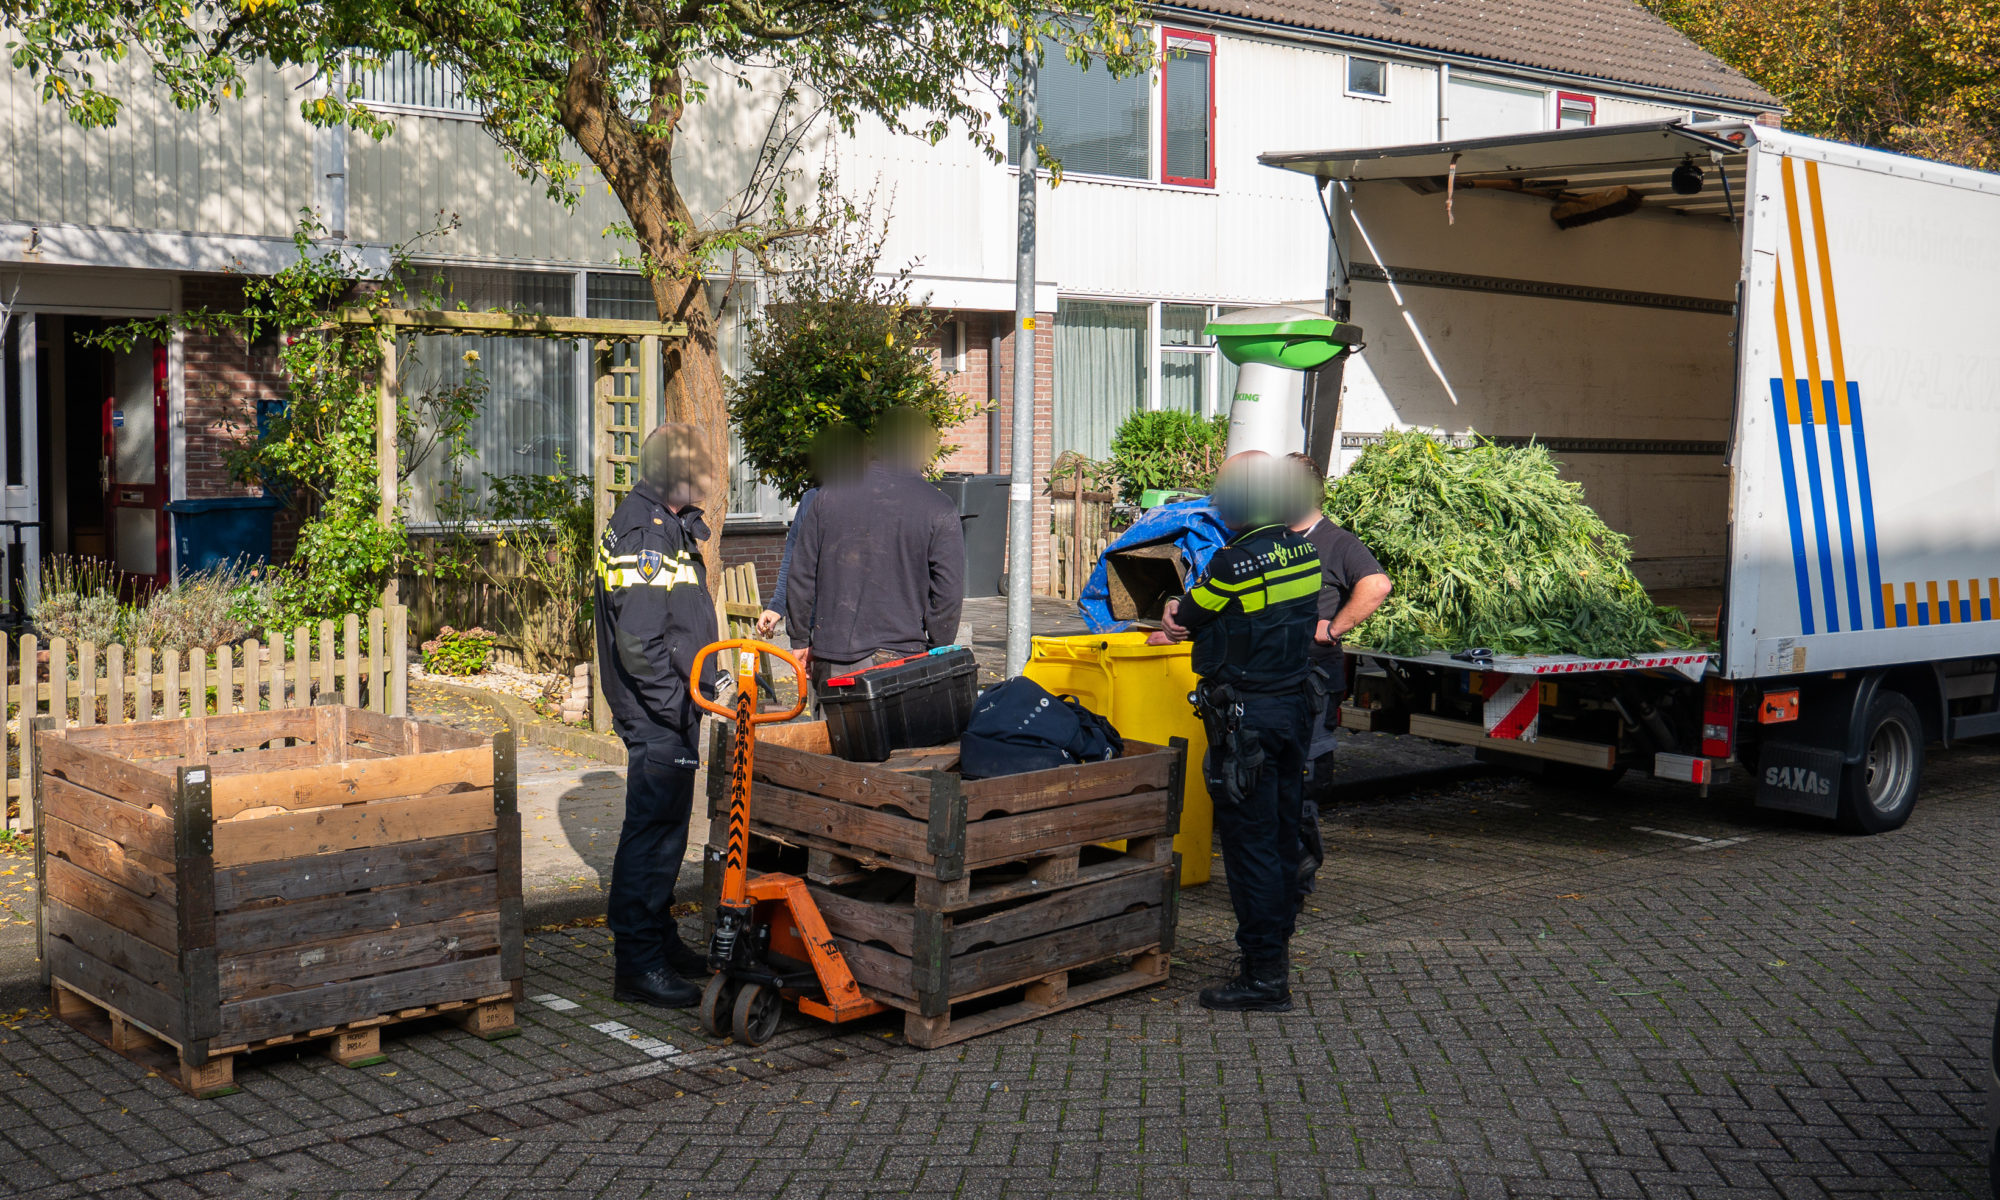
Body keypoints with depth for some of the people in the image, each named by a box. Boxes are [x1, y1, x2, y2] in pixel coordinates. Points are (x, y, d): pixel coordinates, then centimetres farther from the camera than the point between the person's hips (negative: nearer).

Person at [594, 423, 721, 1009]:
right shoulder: (641, 533, -19)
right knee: (653, 833, -6)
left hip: (672, 710, 11)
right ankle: (638, 965, -1)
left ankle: (659, 942, 30)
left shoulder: (667, 525, 15)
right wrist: (682, 707, -23)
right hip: (660, 717, -11)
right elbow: (639, 643, -25)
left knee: (665, 829, 18)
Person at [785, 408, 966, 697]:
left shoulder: (830, 494, 5)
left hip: (831, 660, 3)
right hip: (897, 659, -3)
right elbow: (948, 594, -5)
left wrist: (801, 640, 16)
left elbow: (800, 577, 8)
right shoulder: (940, 511, -4)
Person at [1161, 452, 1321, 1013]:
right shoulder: (1304, 552, 5)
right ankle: (1276, 941, 29)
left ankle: (1264, 976, 0)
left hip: (1245, 714, -8)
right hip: (1295, 705, 8)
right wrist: (1191, 618, 12)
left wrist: (1178, 613, 19)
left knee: (1248, 839, -3)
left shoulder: (1236, 562, -20)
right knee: (1282, 831, 17)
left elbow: (1187, 616, -4)